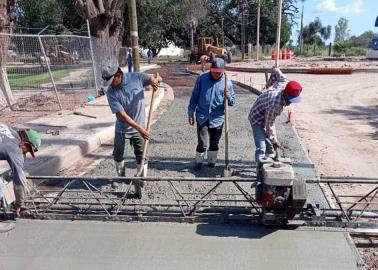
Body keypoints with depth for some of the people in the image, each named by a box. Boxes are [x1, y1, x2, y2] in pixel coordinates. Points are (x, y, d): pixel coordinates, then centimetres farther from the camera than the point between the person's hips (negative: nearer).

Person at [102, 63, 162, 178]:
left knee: (141, 155, 6)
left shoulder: (136, 77, -15)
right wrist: (140, 129, -27)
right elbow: (122, 115, -21)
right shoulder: (111, 92, -17)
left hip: (139, 127, 0)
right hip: (122, 128, 1)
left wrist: (155, 80, -28)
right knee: (118, 154, 12)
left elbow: (158, 78, -2)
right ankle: (121, 177, 35)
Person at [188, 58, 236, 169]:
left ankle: (212, 162, 33)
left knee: (214, 143, 13)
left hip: (217, 118, 1)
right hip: (202, 117, -1)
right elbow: (194, 96, 4)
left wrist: (229, 97, -19)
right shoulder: (202, 78, -3)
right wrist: (191, 113, 4)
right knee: (202, 143, -5)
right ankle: (199, 162, 19)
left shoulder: (227, 82, -2)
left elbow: (232, 102, 5)